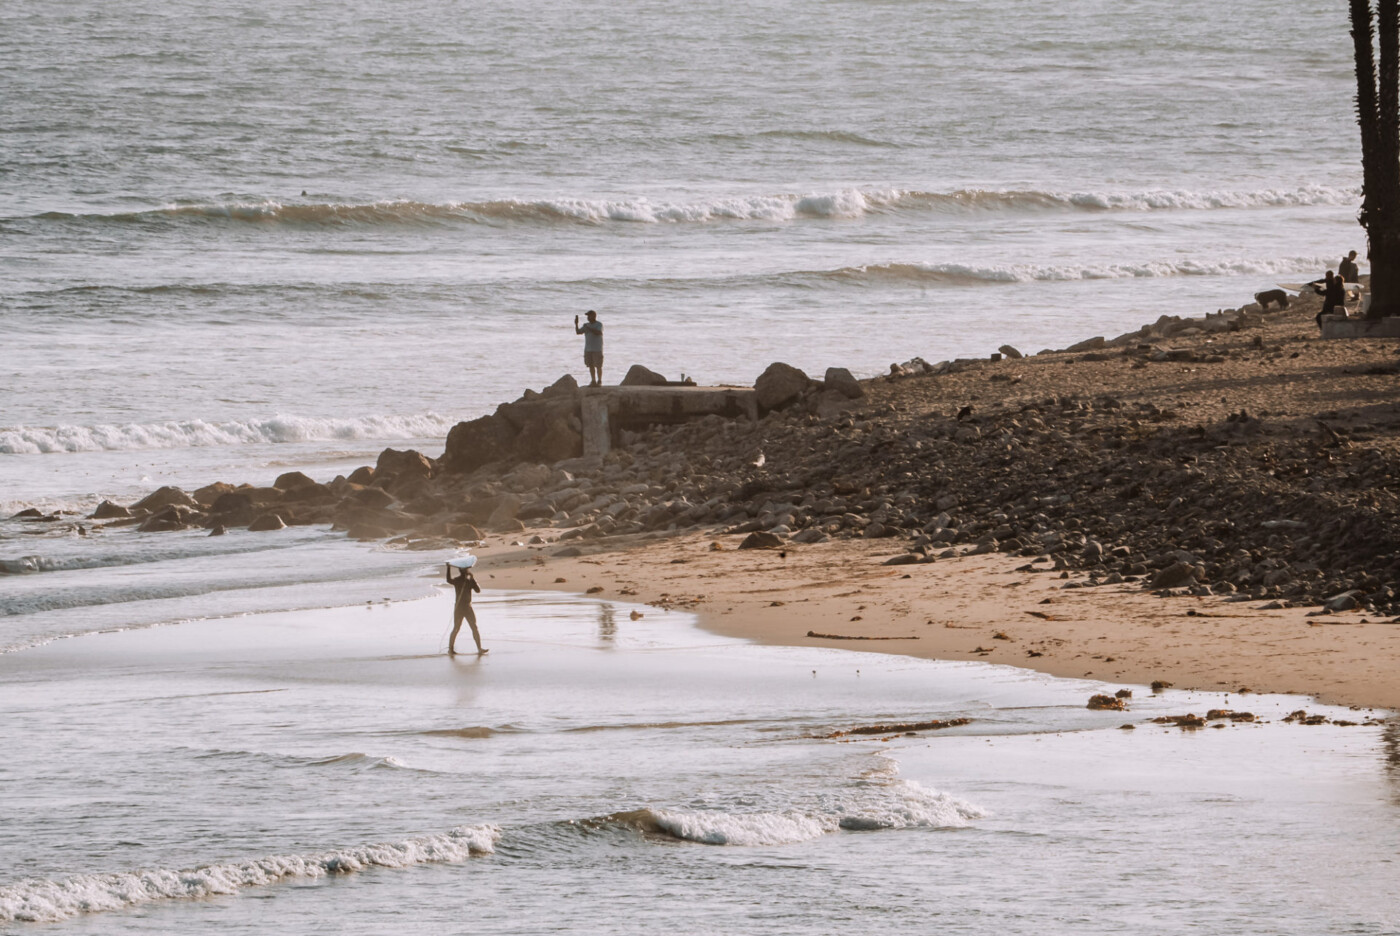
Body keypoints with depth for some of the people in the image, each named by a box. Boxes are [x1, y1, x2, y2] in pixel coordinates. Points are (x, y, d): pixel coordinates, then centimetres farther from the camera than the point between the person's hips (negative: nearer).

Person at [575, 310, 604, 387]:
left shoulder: (599, 324, -5)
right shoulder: (586, 325, 12)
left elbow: (598, 333, -22)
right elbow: (578, 332, 9)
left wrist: (589, 328, -24)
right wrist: (576, 324, -4)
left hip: (597, 349, -6)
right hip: (588, 349, 6)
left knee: (598, 366, -5)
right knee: (590, 366, 5)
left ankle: (599, 381, 1)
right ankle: (593, 381, 11)